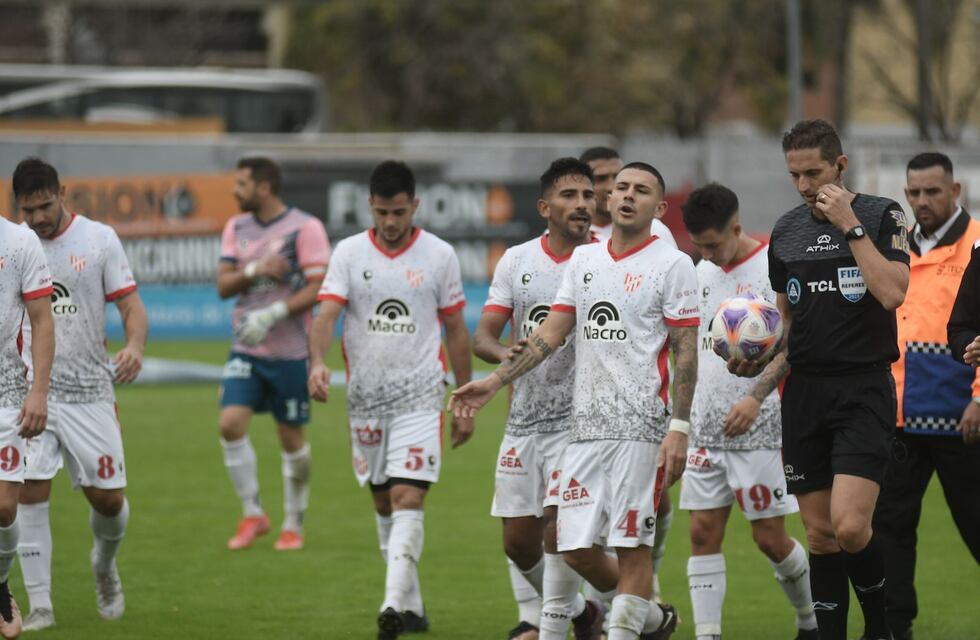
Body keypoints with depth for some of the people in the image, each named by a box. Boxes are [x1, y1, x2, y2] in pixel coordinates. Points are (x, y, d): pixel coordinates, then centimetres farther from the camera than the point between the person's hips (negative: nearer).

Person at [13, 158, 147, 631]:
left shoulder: (99, 239, -1)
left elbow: (131, 305, -3)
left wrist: (135, 345, -23)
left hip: (89, 392, 0)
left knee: (108, 498, 1)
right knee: (30, 494, -11)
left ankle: (104, 565, 34)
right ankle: (39, 605, -3)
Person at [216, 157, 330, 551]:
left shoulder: (305, 228, -8)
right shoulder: (236, 229, 9)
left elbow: (317, 288, -13)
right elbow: (223, 285, 5)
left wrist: (273, 314, -23)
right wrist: (254, 270, -15)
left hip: (290, 351, -4)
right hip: (245, 349, 4)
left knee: (291, 438, 4)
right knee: (230, 423, -12)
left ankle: (293, 525, 19)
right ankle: (252, 515, 2)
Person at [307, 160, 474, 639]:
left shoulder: (439, 255, 0)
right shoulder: (349, 253, 2)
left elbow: (456, 331, 6)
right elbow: (326, 312, -9)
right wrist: (317, 363, -29)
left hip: (420, 396, -3)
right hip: (365, 396, 3)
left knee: (408, 500, -15)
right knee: (383, 504, 11)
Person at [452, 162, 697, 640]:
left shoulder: (672, 264, -2)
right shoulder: (583, 260, 14)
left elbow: (686, 353, -5)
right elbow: (551, 332, 16)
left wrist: (679, 428, -13)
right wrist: (495, 381, 8)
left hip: (640, 425, -5)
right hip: (584, 423, 5)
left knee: (630, 545, -6)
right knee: (576, 547, 4)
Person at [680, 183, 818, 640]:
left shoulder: (774, 268, -10)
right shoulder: (703, 272, 11)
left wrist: (755, 398, -26)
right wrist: (681, 413, 15)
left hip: (759, 430, -6)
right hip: (706, 429, 6)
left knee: (770, 538, 0)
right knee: (704, 531, 0)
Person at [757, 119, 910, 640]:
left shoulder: (882, 216, -3)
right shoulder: (786, 231, 11)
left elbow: (892, 293, -18)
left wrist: (851, 226, -16)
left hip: (864, 389, -5)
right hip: (804, 391, 5)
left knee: (850, 526, -17)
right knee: (820, 534, 5)